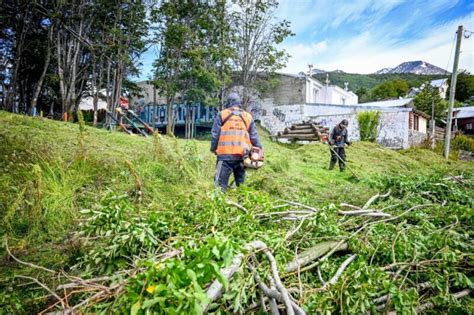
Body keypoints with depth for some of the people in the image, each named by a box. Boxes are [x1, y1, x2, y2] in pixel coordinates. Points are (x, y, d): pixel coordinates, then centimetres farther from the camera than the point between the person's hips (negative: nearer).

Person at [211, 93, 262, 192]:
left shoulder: (222, 115, 6)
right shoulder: (248, 116, 13)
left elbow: (215, 134, 2)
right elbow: (254, 137, 10)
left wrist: (213, 149, 11)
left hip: (225, 154, -3)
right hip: (242, 154, 3)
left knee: (221, 183, -3)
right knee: (241, 183, 15)